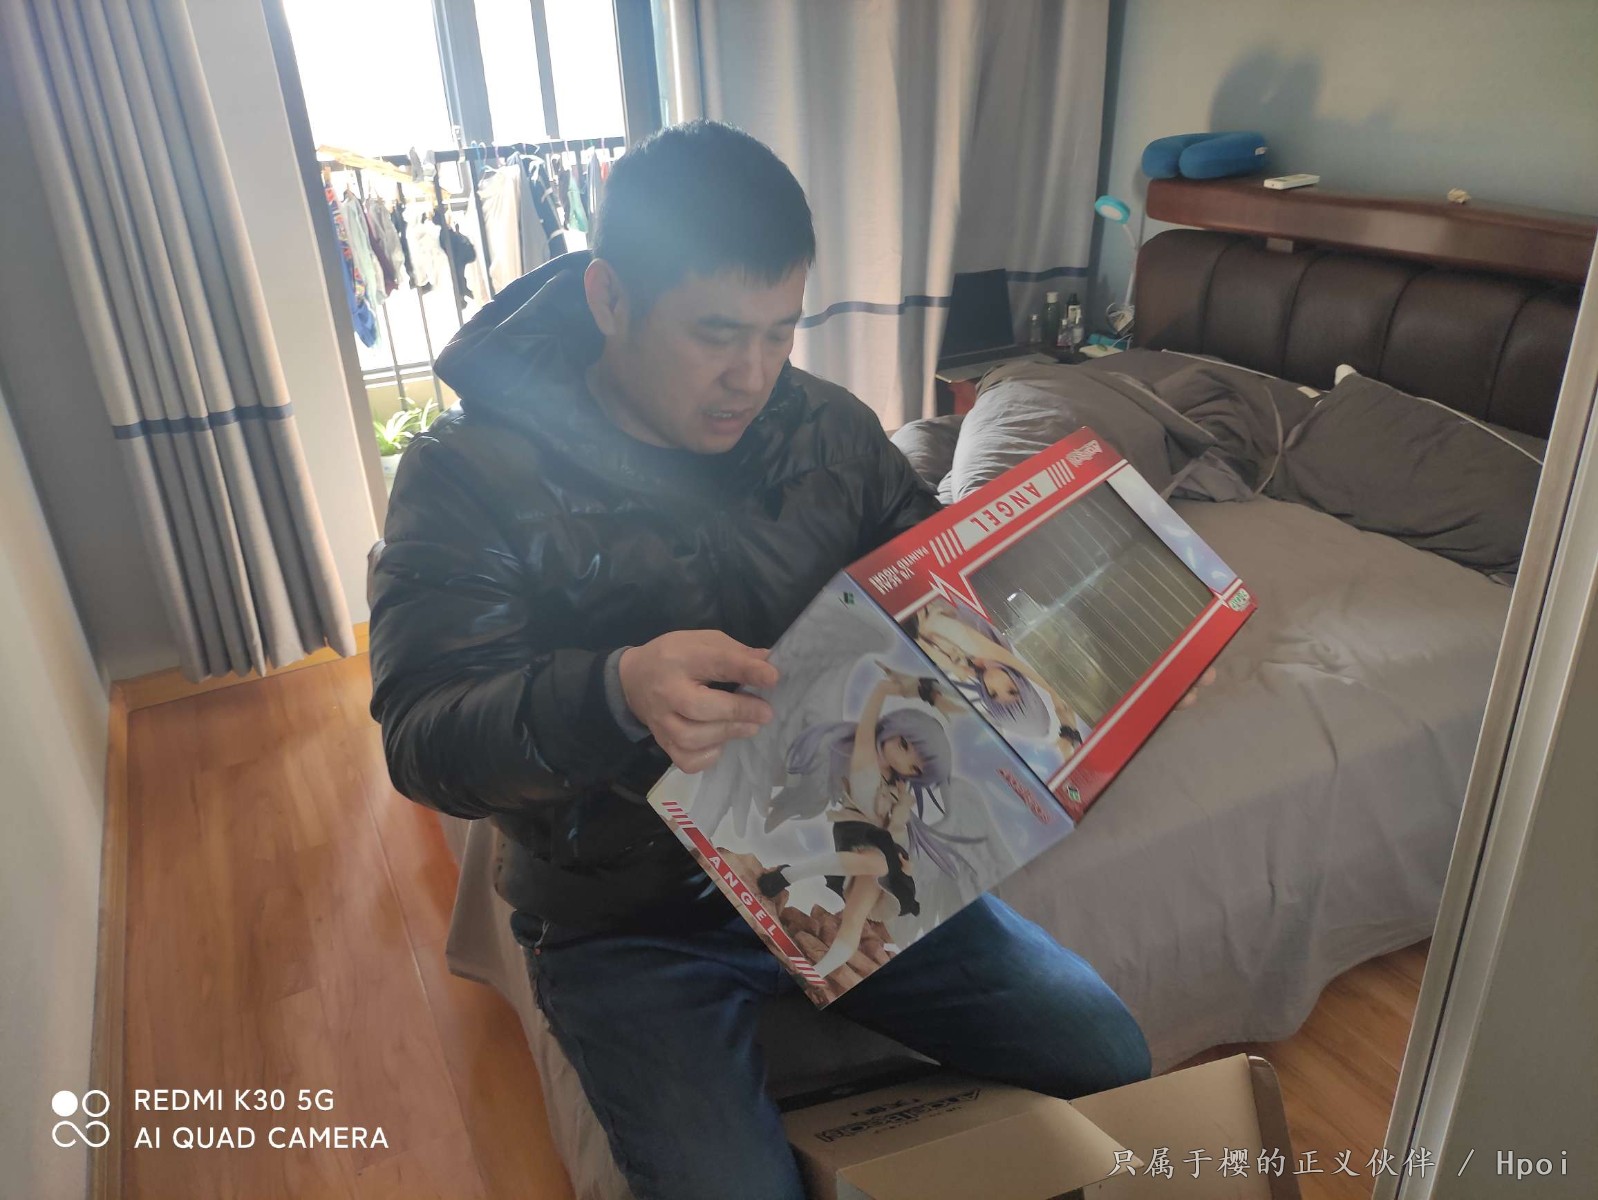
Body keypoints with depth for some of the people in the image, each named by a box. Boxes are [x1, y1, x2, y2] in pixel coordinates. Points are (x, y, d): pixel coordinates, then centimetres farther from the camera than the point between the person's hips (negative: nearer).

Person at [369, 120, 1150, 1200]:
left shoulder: (831, 430, -1)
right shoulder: (472, 475, -14)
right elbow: (425, 739, -22)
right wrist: (618, 695, -43)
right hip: (631, 923, -3)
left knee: (1110, 1059, 0)